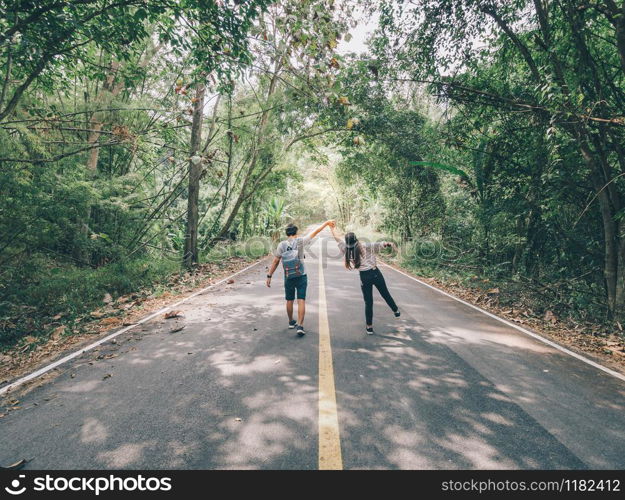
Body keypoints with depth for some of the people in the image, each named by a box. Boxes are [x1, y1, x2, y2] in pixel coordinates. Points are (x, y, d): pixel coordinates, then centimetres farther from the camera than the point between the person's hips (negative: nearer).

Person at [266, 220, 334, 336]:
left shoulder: (281, 245, -3)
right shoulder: (300, 241, -6)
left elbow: (275, 262, -3)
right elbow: (316, 232, 3)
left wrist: (269, 276, 3)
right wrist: (326, 222, 14)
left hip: (288, 277, 2)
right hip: (301, 276, -2)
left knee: (289, 301, 16)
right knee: (301, 301, -1)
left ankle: (291, 322, 32)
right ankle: (300, 326, -7)